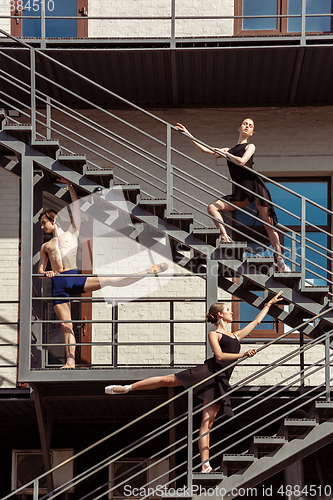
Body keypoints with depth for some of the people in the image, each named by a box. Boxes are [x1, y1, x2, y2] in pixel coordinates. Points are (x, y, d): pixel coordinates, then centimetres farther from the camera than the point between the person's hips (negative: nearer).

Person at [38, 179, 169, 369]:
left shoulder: (71, 232, 18)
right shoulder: (45, 247, 25)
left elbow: (77, 208, 12)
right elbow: (40, 270, 17)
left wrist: (70, 186, 9)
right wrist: (45, 273, -7)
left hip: (75, 278, -2)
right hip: (58, 284, 2)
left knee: (108, 280, -20)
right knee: (66, 325, -5)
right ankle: (70, 361, -7)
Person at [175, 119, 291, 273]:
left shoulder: (250, 147, 10)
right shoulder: (229, 150, 23)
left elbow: (241, 162, -10)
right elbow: (205, 150, 21)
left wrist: (225, 153, 1)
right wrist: (187, 133, 21)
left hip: (255, 185, -5)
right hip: (240, 193, 5)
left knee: (268, 223, -9)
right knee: (212, 207, -12)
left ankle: (280, 260, -12)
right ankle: (225, 238, -18)